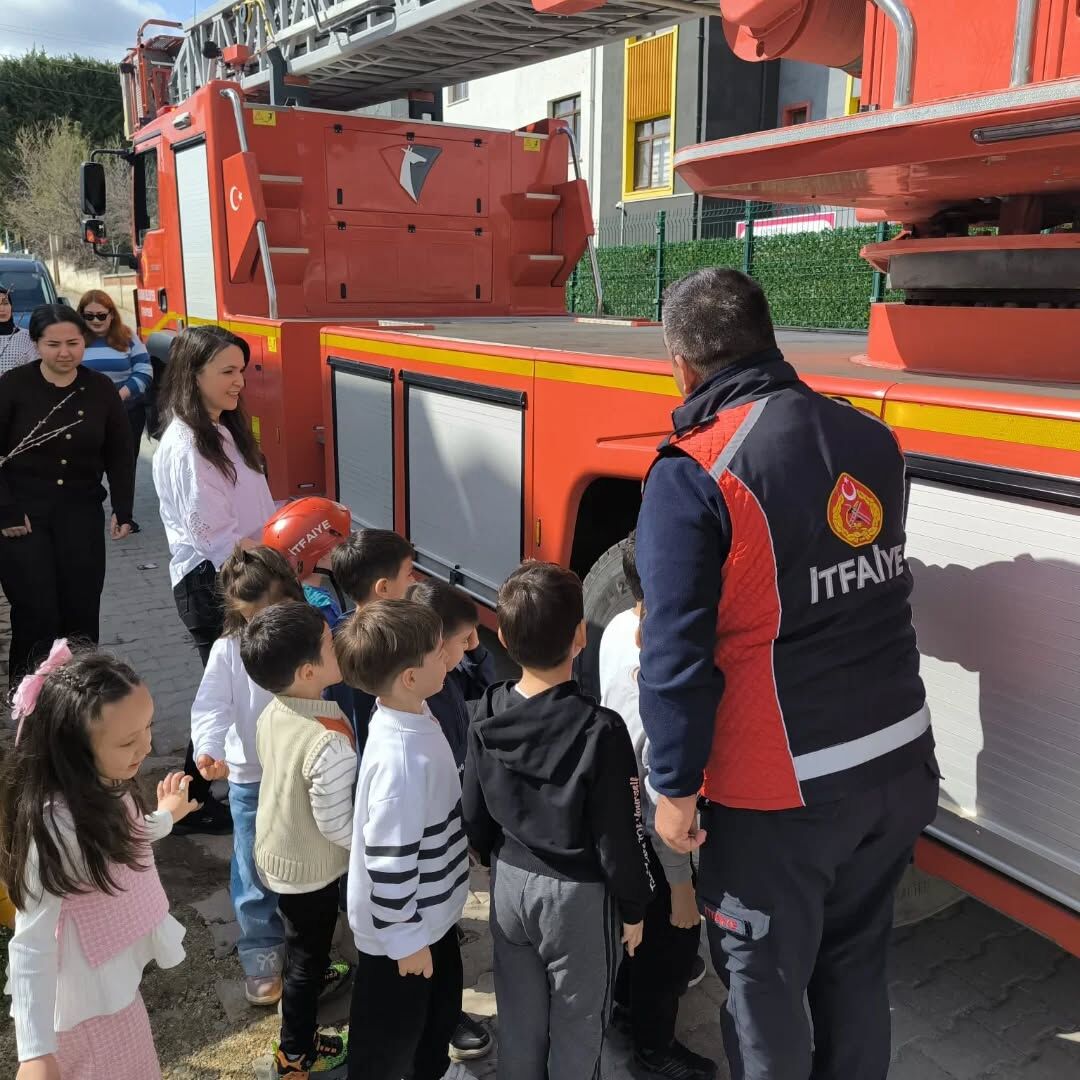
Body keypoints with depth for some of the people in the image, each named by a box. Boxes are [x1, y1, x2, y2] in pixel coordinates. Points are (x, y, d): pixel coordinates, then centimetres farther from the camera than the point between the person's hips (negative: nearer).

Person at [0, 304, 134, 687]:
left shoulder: (101, 390, 1)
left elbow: (119, 455, 8)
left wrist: (123, 510, 1)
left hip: (81, 512, 3)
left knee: (82, 611, 4)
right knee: (36, 613, -4)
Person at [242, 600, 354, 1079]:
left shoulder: (272, 712, -12)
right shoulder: (330, 744, -37)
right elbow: (336, 824, -28)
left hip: (274, 849, 6)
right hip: (310, 867, -6)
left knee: (303, 943, 31)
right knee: (307, 955, 17)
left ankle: (313, 980, 57)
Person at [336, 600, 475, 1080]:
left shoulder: (411, 713, -7)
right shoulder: (401, 761, -37)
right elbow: (390, 861, -29)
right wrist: (406, 939, -17)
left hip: (430, 907, 9)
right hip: (400, 923, -9)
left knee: (441, 999, 31)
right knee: (390, 1033, 16)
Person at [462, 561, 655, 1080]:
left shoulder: (487, 715, -10)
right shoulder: (600, 729, -26)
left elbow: (474, 813, 1)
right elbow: (619, 837, -18)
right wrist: (634, 907, -2)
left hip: (509, 885, 5)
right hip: (579, 895, -5)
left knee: (519, 1018, 22)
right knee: (577, 1026, 17)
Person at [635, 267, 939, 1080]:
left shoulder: (693, 475, -17)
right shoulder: (871, 439, 1)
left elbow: (677, 652, -17)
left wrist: (675, 788, -7)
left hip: (784, 786, -6)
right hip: (902, 761, 7)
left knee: (765, 984, 14)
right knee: (856, 965, 24)